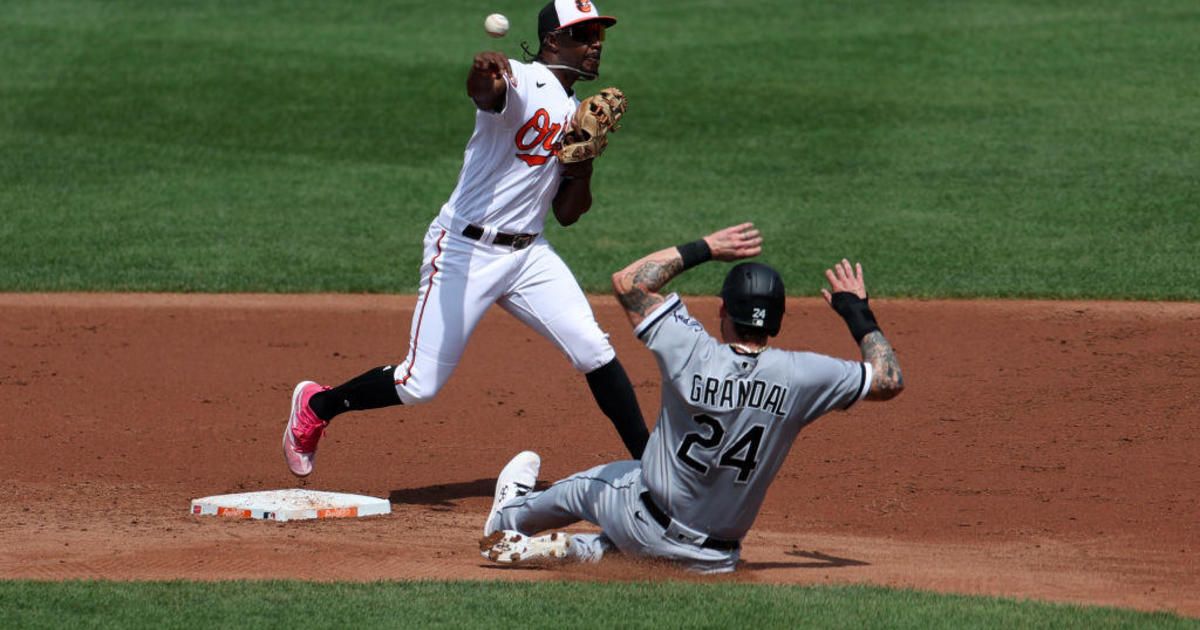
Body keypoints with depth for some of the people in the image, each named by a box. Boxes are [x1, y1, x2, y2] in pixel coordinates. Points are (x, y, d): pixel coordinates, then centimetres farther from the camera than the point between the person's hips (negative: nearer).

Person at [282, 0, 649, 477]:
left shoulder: (575, 115, 13)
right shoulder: (519, 82, -11)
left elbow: (567, 214, 15)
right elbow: (482, 92, -38)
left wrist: (584, 160, -4)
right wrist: (483, 75, -62)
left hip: (528, 255, 7)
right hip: (465, 249, -7)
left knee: (593, 350, -9)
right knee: (420, 384, -4)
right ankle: (315, 407, 20)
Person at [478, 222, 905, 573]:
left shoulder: (691, 352, -20)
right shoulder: (801, 376, -17)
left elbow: (627, 281, -8)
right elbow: (890, 380, -3)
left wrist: (704, 249, -3)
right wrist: (857, 313, 9)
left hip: (644, 529, -1)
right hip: (715, 559, 1)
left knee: (586, 486, 33)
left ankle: (511, 516, 56)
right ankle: (584, 550, 20)